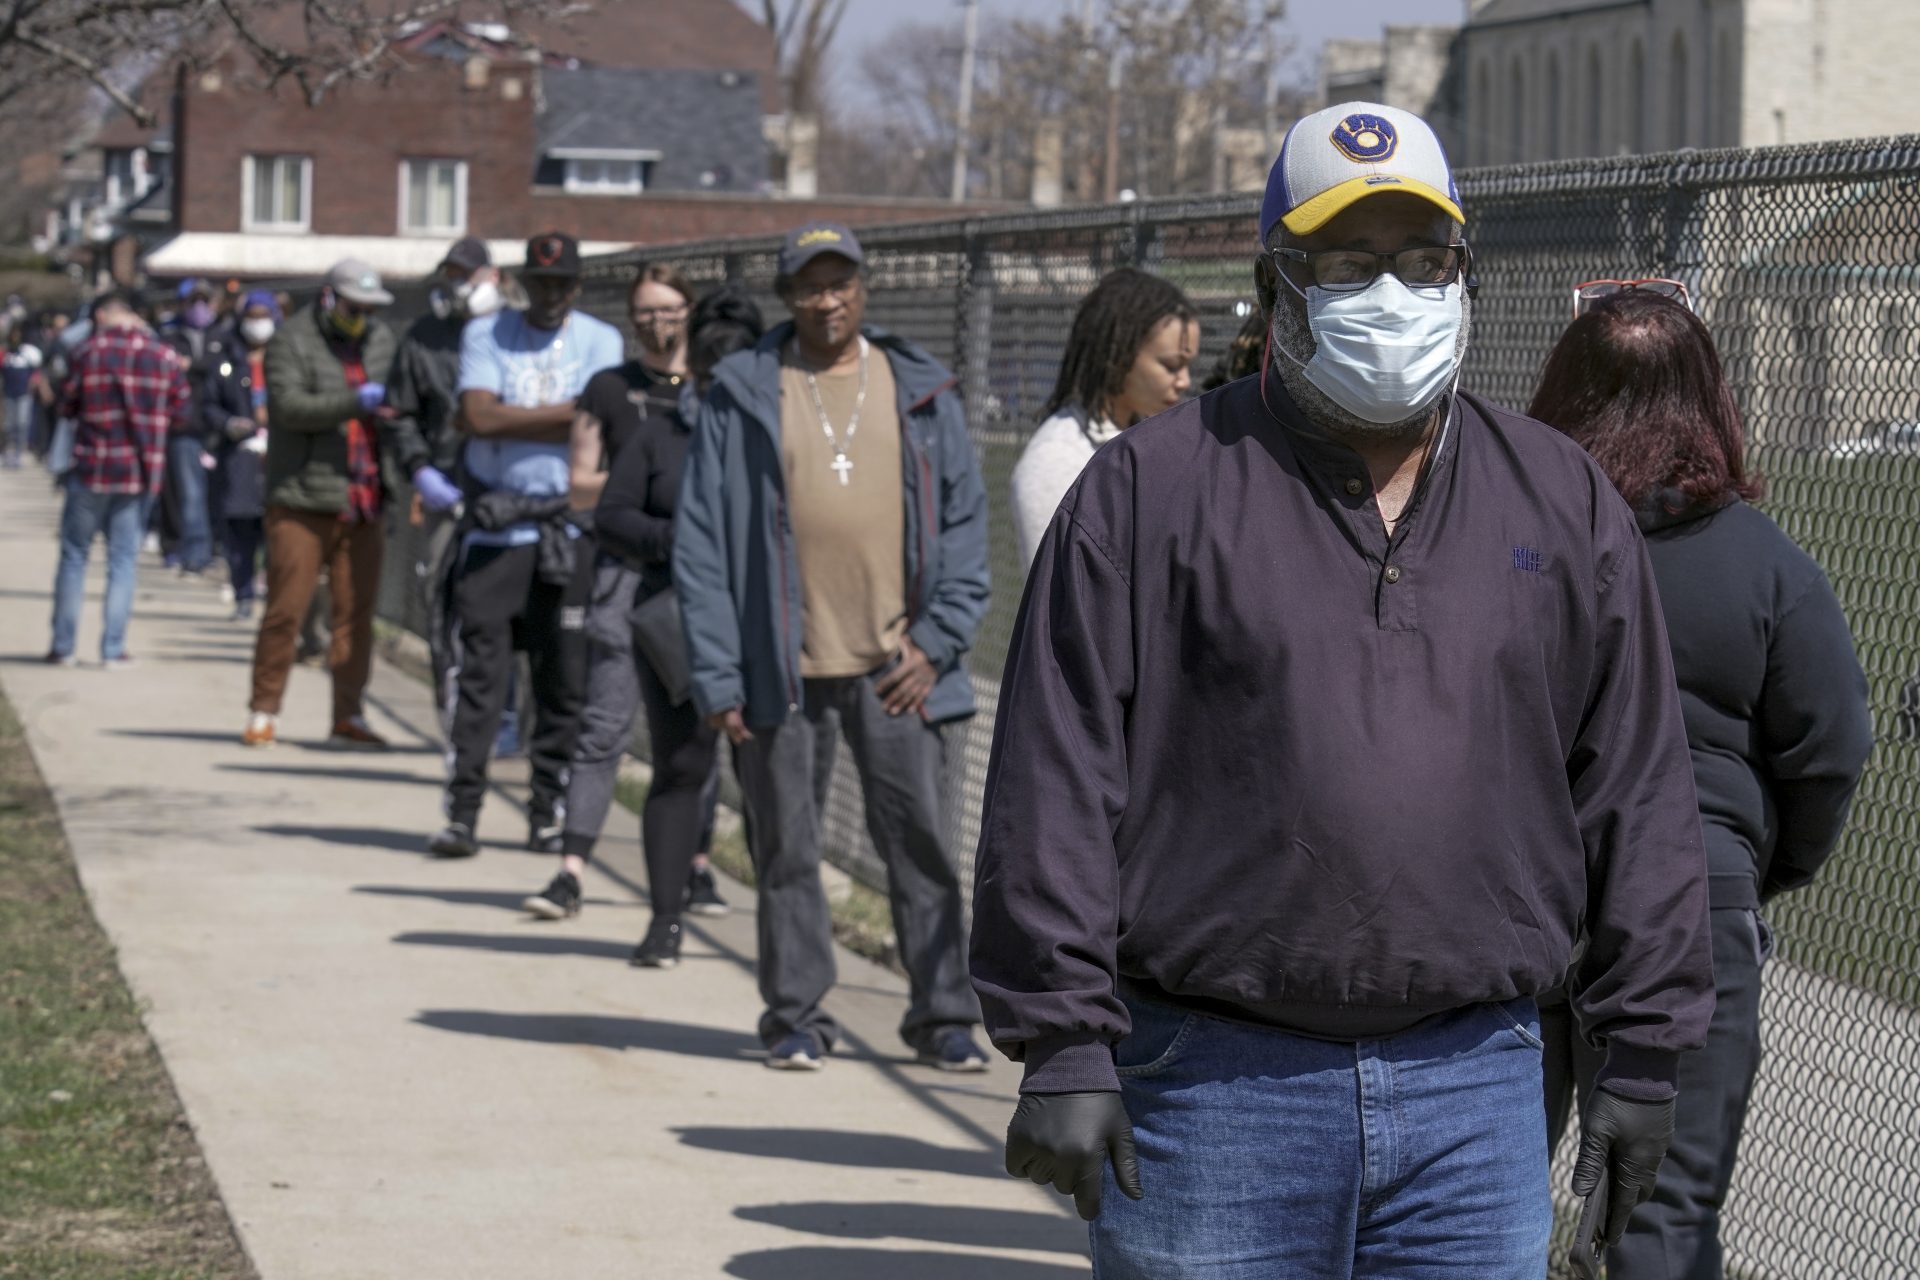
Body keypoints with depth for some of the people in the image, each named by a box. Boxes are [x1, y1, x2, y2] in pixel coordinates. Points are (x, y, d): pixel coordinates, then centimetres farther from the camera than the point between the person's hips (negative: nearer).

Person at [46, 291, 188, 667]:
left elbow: (67, 406, 1)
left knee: (74, 555, 10)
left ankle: (63, 646, 9)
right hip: (141, 471, 2)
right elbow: (182, 411, 5)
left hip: (92, 467, -2)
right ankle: (113, 648, 5)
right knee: (123, 558, 9)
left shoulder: (88, 351, -7)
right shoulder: (164, 356, -1)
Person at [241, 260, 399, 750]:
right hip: (302, 502, -5)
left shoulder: (381, 341, 16)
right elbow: (289, 404, -17)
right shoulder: (292, 342, -3)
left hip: (361, 504, 5)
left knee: (356, 613, 3)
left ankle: (349, 717, 9)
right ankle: (264, 712, 6)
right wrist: (355, 402, -25)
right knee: (286, 609, -3)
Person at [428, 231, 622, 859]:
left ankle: (550, 814, 11)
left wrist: (507, 420, -8)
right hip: (494, 525, -1)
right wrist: (567, 413, -8)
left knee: (565, 678, 3)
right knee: (479, 671, -6)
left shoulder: (600, 341, 7)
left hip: (569, 530, 1)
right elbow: (478, 416, -9)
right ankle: (461, 812, -5)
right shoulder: (486, 334, 7)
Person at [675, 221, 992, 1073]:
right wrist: (716, 676, -5)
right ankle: (797, 1017, 15)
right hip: (782, 666, -1)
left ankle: (942, 1016, 9)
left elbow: (965, 521, 10)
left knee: (920, 841, 0)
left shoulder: (921, 391, 9)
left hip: (894, 665, 1)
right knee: (786, 849, 5)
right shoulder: (742, 396, 4)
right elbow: (701, 542, 2)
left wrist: (936, 641, -1)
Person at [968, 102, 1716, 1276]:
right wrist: (1061, 1045, -10)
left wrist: (1645, 1048, 9)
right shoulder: (1154, 491, 0)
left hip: (1475, 1089, 3)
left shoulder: (1562, 503, 10)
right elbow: (1056, 779, -4)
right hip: (1213, 1083, -2)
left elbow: (1637, 788, 12)